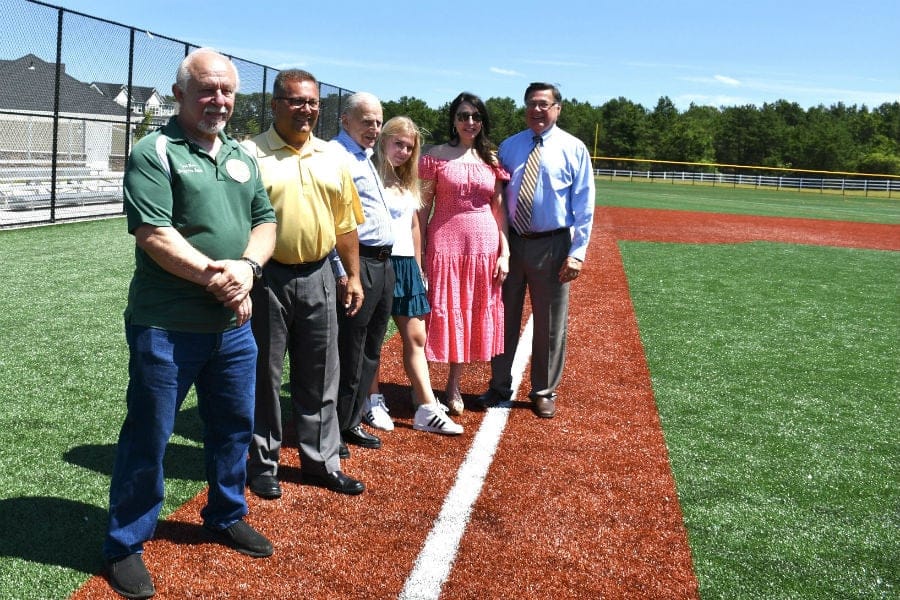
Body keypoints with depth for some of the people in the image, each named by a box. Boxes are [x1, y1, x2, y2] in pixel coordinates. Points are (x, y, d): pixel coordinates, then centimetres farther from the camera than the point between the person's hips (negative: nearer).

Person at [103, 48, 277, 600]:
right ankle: (126, 545, 21)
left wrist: (246, 267, -9)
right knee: (148, 436, 4)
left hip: (233, 323, 7)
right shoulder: (155, 152, -8)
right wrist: (213, 275, -21)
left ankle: (227, 516, 39)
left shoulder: (241, 156, 13)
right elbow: (153, 234, -18)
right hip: (167, 325, -6)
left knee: (235, 426, 18)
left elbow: (265, 222, 10)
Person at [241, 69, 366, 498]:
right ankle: (263, 464, 23)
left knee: (319, 377, 12)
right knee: (264, 375, 8)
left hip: (318, 276, 5)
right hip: (267, 278, -4)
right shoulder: (250, 154, -6)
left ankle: (321, 462, 26)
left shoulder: (332, 157, 10)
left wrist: (353, 275, 11)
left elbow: (345, 222, 13)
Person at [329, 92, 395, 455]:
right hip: (357, 266, -10)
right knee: (347, 354, -2)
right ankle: (333, 431, 11)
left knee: (369, 351, 16)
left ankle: (351, 422, 28)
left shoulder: (365, 157, 20)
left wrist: (384, 263, 20)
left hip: (382, 265, 10)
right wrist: (341, 272, -22)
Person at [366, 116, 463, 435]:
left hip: (406, 264, 7)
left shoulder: (407, 182, 16)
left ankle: (428, 409, 9)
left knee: (416, 337, 5)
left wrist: (418, 267, 17)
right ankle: (373, 402, 17)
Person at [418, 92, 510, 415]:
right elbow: (423, 208, -1)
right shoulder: (437, 156, 1)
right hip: (444, 242, -3)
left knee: (473, 315, 9)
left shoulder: (492, 159, 9)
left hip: (484, 243, 3)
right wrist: (418, 254, -7)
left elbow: (499, 210, 9)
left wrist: (504, 253, 2)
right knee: (439, 312, -1)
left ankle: (454, 385, 23)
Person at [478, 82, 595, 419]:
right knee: (505, 317, 11)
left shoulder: (573, 148, -2)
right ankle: (499, 386, 27)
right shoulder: (508, 147, 7)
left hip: (552, 245, -2)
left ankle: (544, 392, 23)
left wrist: (578, 251, -10)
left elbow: (584, 204, -4)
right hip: (511, 241, 3)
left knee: (550, 324, 7)